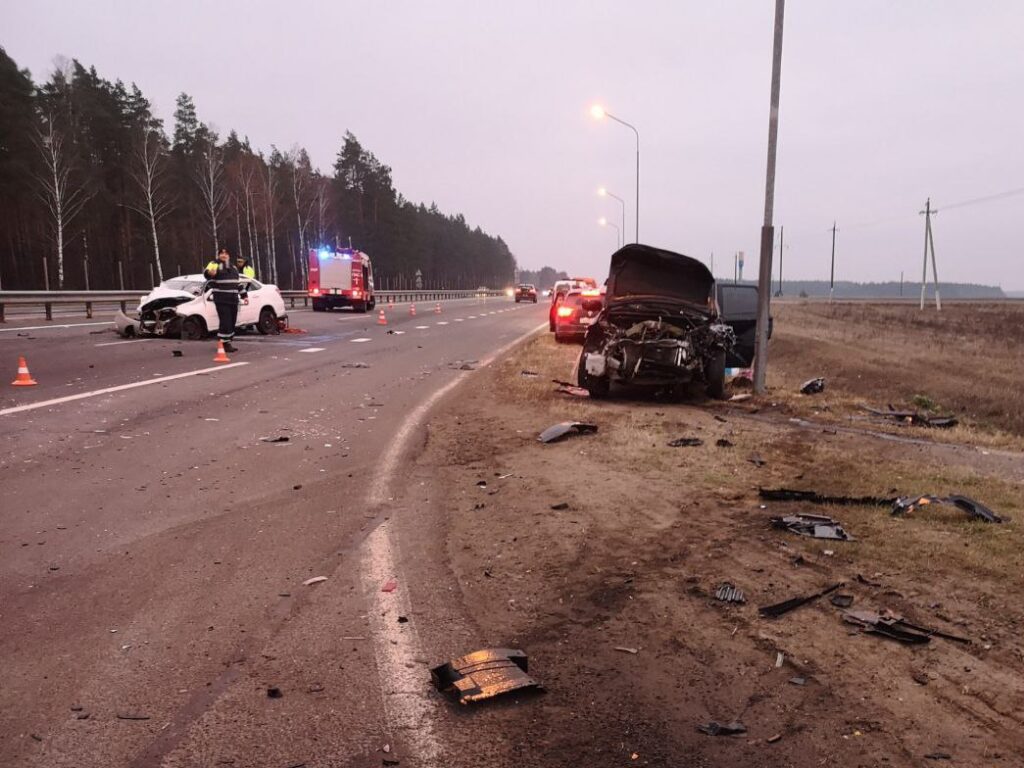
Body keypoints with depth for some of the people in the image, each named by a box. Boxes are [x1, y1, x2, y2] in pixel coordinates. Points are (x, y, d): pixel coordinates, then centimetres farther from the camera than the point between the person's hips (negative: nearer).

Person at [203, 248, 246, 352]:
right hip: (221, 299, -7)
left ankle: (227, 342, 20)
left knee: (232, 322, 9)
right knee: (225, 322, -13)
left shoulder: (233, 267, 20)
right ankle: (225, 344, -7)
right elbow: (207, 272, -23)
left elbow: (238, 282, 27)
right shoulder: (215, 264, -1)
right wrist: (209, 273, -46)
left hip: (233, 299, 7)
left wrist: (244, 295, 23)